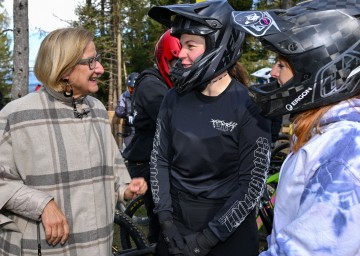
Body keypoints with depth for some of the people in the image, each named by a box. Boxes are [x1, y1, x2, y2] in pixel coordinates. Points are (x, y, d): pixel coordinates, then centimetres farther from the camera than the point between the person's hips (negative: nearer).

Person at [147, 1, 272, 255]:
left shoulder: (249, 107, -14)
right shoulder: (175, 98, -2)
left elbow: (253, 183, -14)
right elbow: (159, 159, 2)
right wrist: (166, 219, -7)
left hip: (229, 234, -4)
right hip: (177, 228, 4)